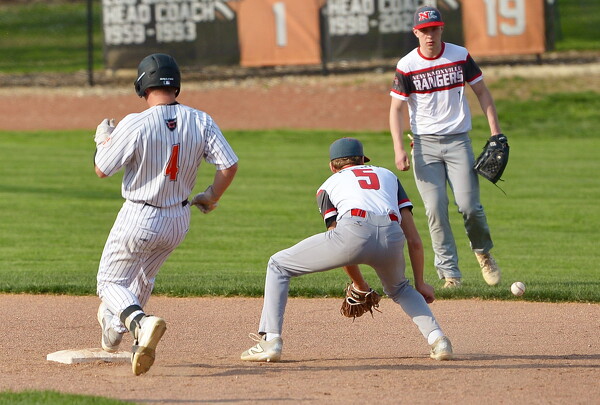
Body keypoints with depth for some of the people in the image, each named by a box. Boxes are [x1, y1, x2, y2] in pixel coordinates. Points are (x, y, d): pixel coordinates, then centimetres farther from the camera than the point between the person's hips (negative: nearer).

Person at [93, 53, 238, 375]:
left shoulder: (135, 125, -22)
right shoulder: (200, 122, -10)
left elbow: (102, 169, -14)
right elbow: (229, 165, -11)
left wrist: (103, 139, 7)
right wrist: (211, 197, 8)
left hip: (139, 220, -5)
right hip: (179, 221, 5)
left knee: (112, 281, 7)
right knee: (143, 275, 29)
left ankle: (139, 321, -23)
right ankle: (114, 330, 44)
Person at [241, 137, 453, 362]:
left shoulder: (329, 185, 30)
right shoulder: (388, 176, 36)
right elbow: (414, 240, 28)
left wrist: (361, 286, 38)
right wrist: (420, 284, 33)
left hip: (353, 231, -3)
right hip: (392, 239, 3)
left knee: (278, 266, 16)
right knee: (398, 289, 35)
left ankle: (270, 341, 3)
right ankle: (437, 339, 14)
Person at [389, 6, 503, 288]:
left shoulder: (460, 56, 1)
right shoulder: (406, 66, -3)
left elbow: (482, 92, 8)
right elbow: (396, 108, 0)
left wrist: (495, 133, 0)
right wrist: (399, 148, -12)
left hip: (458, 140, 0)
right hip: (425, 144, 0)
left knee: (469, 206, -10)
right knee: (435, 209, -8)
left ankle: (483, 252, 19)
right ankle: (449, 272, -2)